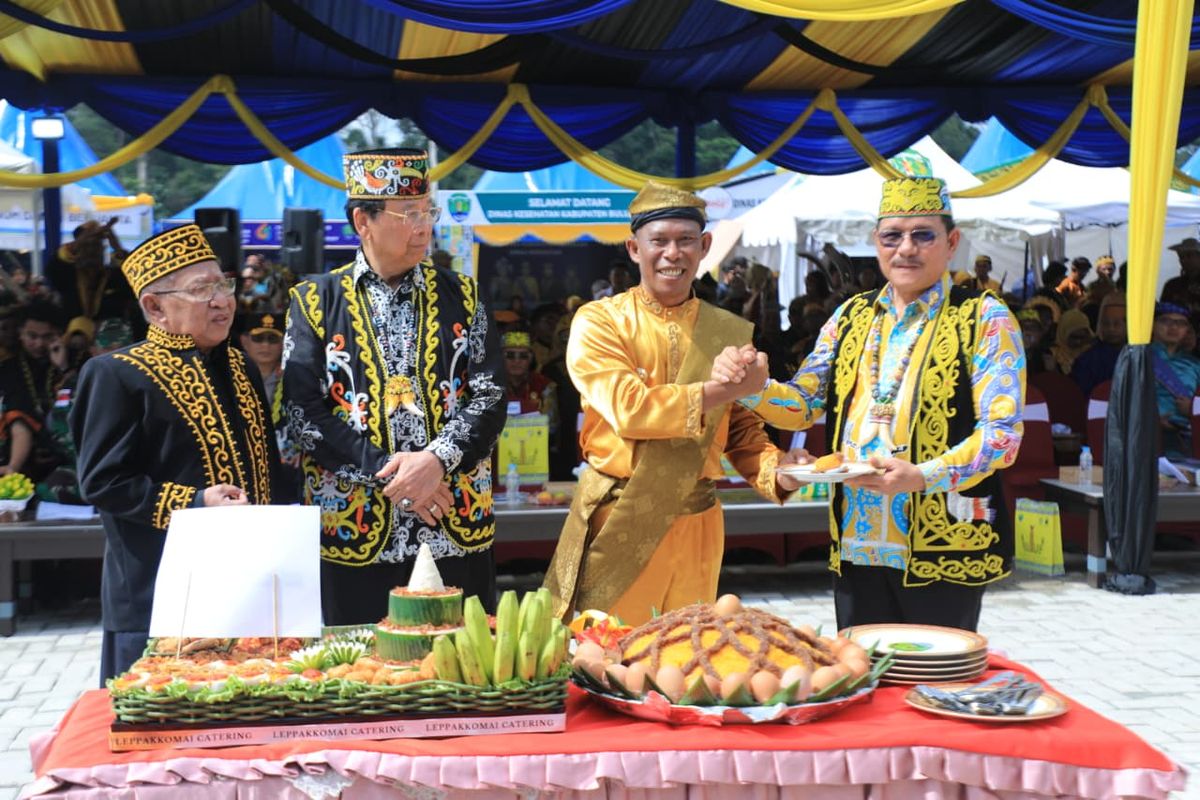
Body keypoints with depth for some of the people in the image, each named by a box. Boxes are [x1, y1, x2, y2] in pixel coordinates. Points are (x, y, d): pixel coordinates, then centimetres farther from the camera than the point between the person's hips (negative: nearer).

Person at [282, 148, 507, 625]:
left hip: (456, 532, 2)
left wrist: (437, 459, -16)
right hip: (355, 532, -1)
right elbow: (302, 414, -4)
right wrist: (384, 470, -14)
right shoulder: (316, 301, 2)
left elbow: (490, 397, 1)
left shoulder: (460, 296, 8)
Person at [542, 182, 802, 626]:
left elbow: (743, 431, 11)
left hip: (696, 524, 3)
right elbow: (627, 408, -18)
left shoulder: (731, 333, 7)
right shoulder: (599, 321, -4)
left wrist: (777, 472, -9)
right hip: (618, 522, -3)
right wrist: (722, 389, -20)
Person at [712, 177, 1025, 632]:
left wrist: (923, 476, -25)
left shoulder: (984, 319, -3)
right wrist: (755, 389, -9)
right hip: (855, 545, 4)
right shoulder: (851, 317, 12)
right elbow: (804, 403, 13)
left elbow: (1003, 432, -11)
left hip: (942, 549, -4)